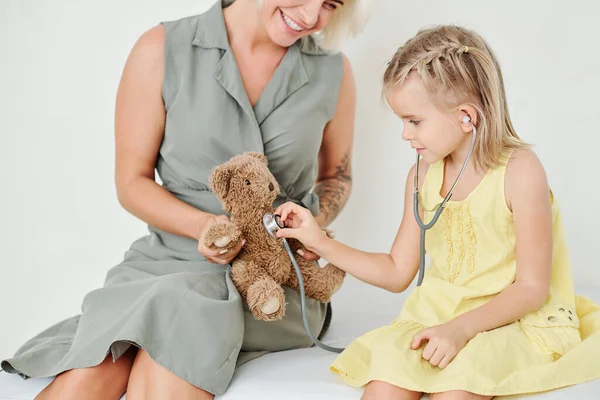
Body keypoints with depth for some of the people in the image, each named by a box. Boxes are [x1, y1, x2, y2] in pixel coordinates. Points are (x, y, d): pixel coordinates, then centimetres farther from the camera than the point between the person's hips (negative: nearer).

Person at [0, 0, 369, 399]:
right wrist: (202, 225, -16)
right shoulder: (162, 51, -2)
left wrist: (314, 223, -3)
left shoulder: (333, 71, 3)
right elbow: (132, 182, 2)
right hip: (172, 257, 0)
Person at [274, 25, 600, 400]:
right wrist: (321, 242, 5)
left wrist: (462, 328, -23)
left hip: (514, 321, -4)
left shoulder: (519, 172, -13)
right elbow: (398, 272, 12)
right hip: (438, 313, 5)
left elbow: (532, 288, -12)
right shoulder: (423, 176, 6)